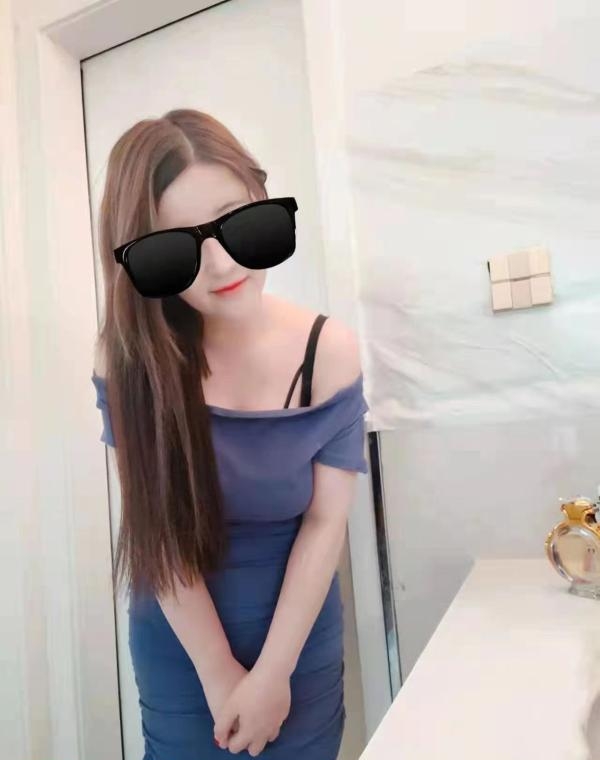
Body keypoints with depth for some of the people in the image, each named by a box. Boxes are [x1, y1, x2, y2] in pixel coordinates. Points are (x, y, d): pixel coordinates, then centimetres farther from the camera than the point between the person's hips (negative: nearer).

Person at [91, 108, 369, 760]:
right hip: (178, 643, 0)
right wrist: (218, 671, -10)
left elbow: (326, 522, -14)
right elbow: (158, 526, -15)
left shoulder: (329, 350, -17)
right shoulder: (130, 357, -19)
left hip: (300, 636, 1)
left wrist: (273, 671, -12)